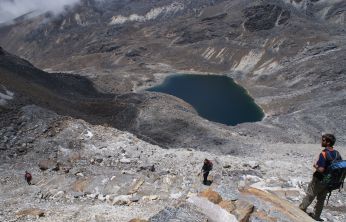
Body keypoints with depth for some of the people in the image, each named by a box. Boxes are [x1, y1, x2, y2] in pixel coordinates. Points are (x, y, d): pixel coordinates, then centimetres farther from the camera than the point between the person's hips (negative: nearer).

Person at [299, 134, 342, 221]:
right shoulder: (337, 154, -3)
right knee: (321, 199, 18)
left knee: (309, 196, 9)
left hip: (319, 180, -6)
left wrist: (315, 166, -9)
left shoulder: (324, 153, -25)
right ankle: (316, 216, 29)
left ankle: (301, 210, 19)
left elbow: (321, 169, -28)